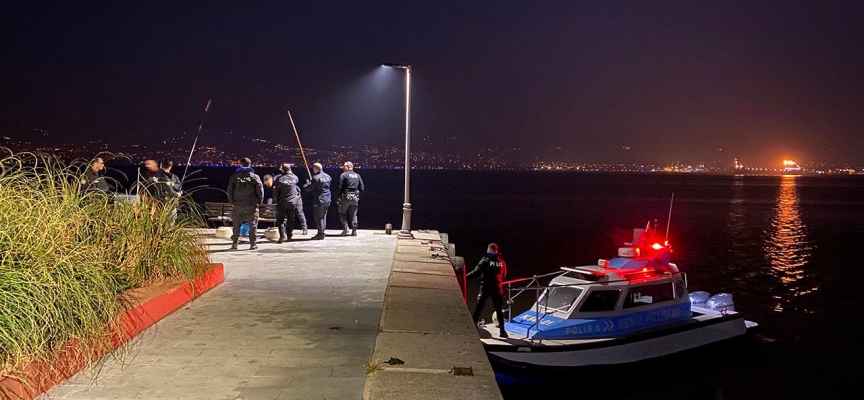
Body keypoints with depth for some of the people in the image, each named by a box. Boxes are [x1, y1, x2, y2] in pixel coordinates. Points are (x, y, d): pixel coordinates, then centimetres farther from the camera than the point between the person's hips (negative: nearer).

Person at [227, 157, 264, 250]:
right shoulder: (254, 177, -1)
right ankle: (253, 244, 4)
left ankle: (234, 243, 10)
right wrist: (259, 203, 8)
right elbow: (260, 191, -3)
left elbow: (230, 191, 3)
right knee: (252, 225, 5)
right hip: (252, 206, -1)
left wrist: (232, 202, 12)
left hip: (238, 205, 1)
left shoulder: (234, 177, 3)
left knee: (236, 225, 11)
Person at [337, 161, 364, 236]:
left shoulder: (343, 175, -5)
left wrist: (339, 197, -4)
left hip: (346, 197, -4)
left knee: (342, 213, 10)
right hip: (355, 198, 4)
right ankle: (354, 230, 7)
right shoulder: (357, 175, 10)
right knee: (353, 214, 11)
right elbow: (362, 188, 7)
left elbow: (340, 187, -9)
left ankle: (345, 228, -2)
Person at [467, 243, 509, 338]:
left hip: (485, 287, -3)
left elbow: (476, 272, -11)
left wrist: (466, 277, -3)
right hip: (497, 288, 3)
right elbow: (504, 275, 14)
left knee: (479, 308, 3)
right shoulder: (501, 262, 4)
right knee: (499, 309, 11)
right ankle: (502, 331, 11)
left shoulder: (485, 260, -8)